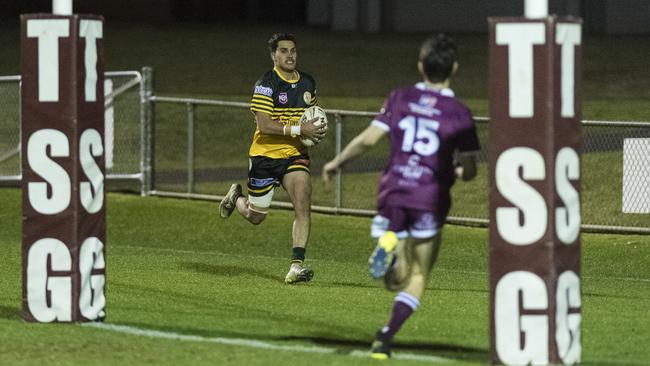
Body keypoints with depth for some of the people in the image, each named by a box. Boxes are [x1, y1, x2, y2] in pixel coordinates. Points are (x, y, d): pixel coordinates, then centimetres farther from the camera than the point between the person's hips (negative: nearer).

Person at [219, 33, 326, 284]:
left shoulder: (308, 83, 6)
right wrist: (299, 130, -28)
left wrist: (317, 131, 3)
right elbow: (264, 124, -22)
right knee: (255, 217, 9)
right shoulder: (265, 85, -14)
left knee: (303, 205, -19)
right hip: (265, 154, -4)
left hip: (295, 155, 4)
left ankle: (297, 265, -21)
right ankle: (236, 197, 44)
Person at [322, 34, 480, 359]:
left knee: (395, 281, 12)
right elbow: (469, 170, -1)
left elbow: (368, 138, -2)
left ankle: (388, 244, -22)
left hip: (392, 194, 2)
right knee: (417, 277, 10)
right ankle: (385, 337, -8)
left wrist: (336, 162, 12)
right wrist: (456, 172, 23)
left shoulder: (400, 99, 4)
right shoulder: (459, 114, -1)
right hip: (430, 199, -2)